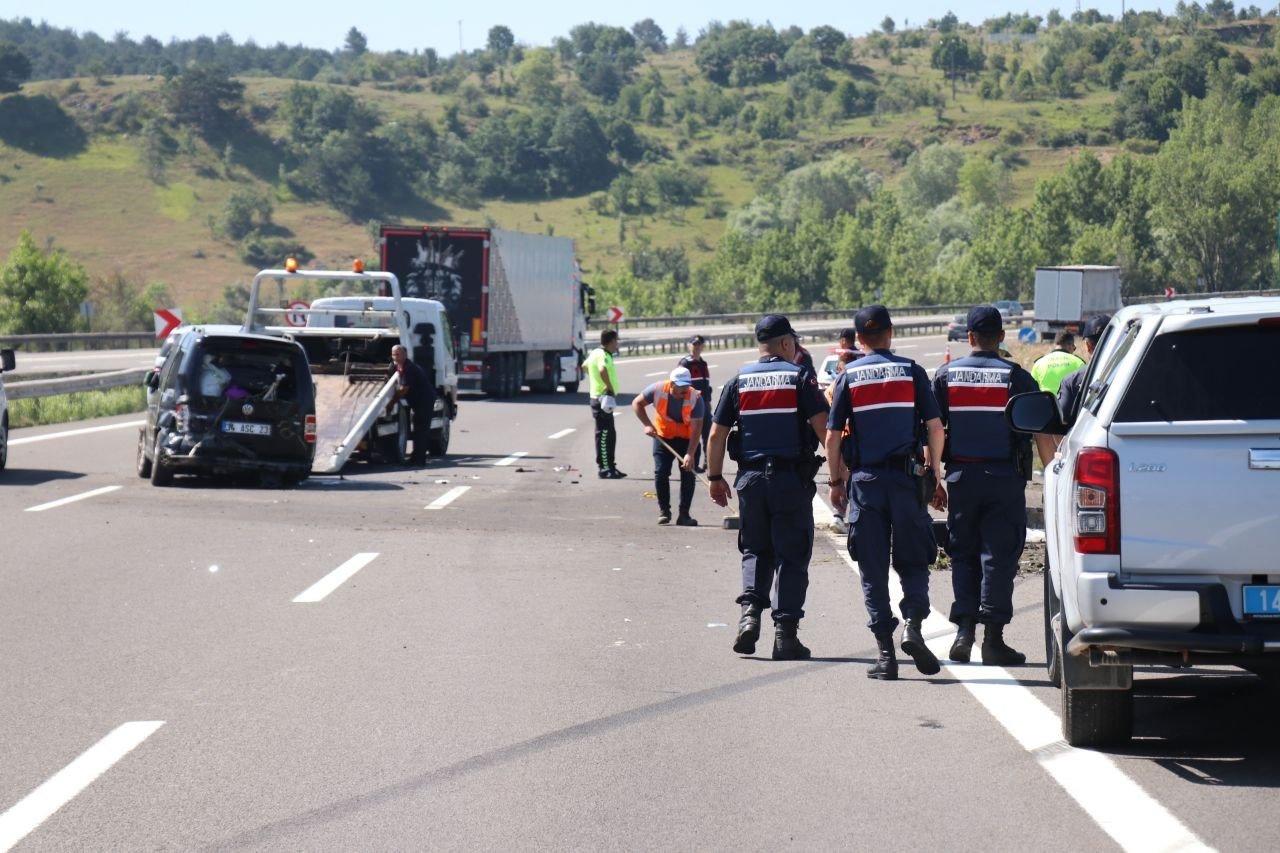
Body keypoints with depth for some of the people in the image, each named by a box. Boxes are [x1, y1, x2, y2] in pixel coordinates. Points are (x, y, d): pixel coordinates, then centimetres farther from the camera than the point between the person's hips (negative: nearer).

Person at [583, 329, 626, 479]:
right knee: (604, 435, -6)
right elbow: (602, 370, -39)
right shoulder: (603, 356, -18)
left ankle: (611, 466, 21)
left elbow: (585, 366, 32)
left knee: (610, 434, 16)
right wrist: (610, 388, -29)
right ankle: (604, 469, -4)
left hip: (598, 398, 10)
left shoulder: (595, 353, 12)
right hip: (604, 398, -10)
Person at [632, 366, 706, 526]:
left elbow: (696, 429, -28)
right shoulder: (658, 390, -22)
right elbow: (637, 403, -5)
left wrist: (690, 455, -35)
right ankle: (664, 511, 9)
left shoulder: (695, 398, -26)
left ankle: (684, 514, -3)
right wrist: (648, 425, -17)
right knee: (660, 472, -6)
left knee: (688, 474, -9)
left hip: (687, 439, -1)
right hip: (663, 436, 1)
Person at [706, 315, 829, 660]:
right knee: (791, 557, 3)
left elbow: (717, 434, 5)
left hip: (750, 479, 3)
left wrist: (715, 477, 14)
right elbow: (823, 426, -10)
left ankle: (750, 611, -5)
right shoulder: (799, 377, -2)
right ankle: (785, 633, -1)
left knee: (755, 551, 17)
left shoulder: (739, 380, 7)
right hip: (792, 478, -3)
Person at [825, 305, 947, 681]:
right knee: (913, 561, 11)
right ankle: (912, 625, -14)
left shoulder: (848, 377, 2)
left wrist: (836, 482, 10)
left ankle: (885, 652, 1)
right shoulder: (912, 372, 2)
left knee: (872, 569, 5)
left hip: (865, 480, 0)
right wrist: (935, 475, 10)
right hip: (906, 479, 0)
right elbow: (935, 428, 0)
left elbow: (833, 437, 0)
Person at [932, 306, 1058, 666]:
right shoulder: (1016, 377, -4)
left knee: (963, 556, 13)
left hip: (961, 477, 2)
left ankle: (964, 631, 4)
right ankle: (993, 639, -1)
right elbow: (1041, 432, -6)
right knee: (998, 556, 1)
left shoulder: (946, 375, 3)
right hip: (1005, 478, -2)